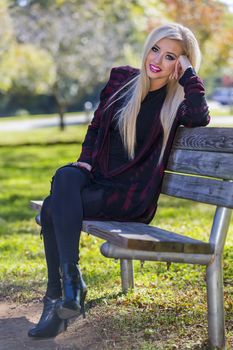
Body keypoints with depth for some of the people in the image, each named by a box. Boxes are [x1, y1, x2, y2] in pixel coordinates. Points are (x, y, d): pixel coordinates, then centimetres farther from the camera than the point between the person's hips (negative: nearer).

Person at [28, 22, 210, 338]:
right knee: (65, 177, -30)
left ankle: (57, 297, -20)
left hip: (132, 194, -4)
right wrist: (85, 159, 4)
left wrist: (188, 74, -15)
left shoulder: (177, 100, -1)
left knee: (53, 209, -26)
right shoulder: (122, 79, 10)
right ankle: (70, 279, -24)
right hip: (98, 176, 4)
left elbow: (201, 118, -26)